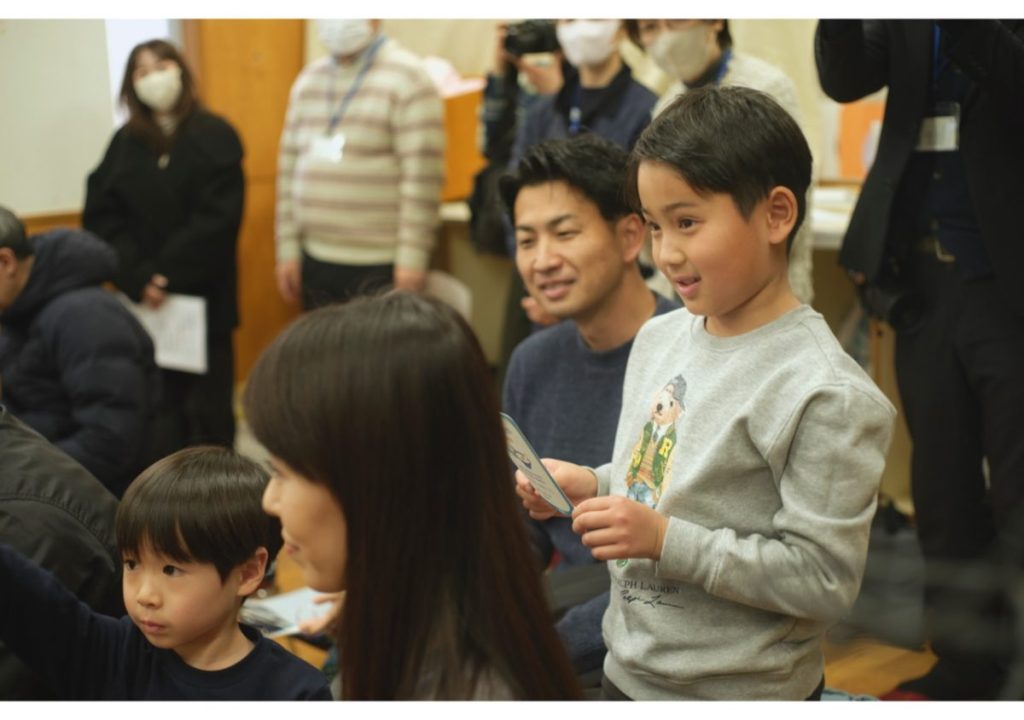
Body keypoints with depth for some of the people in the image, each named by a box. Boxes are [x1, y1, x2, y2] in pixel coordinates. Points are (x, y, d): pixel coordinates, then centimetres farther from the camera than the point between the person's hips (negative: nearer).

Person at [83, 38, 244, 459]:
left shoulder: (215, 137, -1)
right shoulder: (125, 143, 9)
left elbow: (218, 219, -10)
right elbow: (101, 217, 0)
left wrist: (169, 273, -16)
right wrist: (138, 278, -13)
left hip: (204, 296, -3)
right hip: (143, 299, 3)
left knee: (210, 408, 4)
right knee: (160, 406, 5)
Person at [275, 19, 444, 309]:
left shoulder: (406, 77, -7)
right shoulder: (308, 81, 13)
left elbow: (422, 177, -12)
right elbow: (289, 169, 14)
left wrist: (412, 258, -16)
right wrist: (288, 250, 10)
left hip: (380, 266, -6)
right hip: (316, 262, 6)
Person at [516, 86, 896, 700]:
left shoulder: (824, 396, -21)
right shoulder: (659, 337, 1)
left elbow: (827, 579, -21)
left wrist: (666, 540, -25)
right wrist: (593, 486, -5)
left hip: (740, 692, -6)